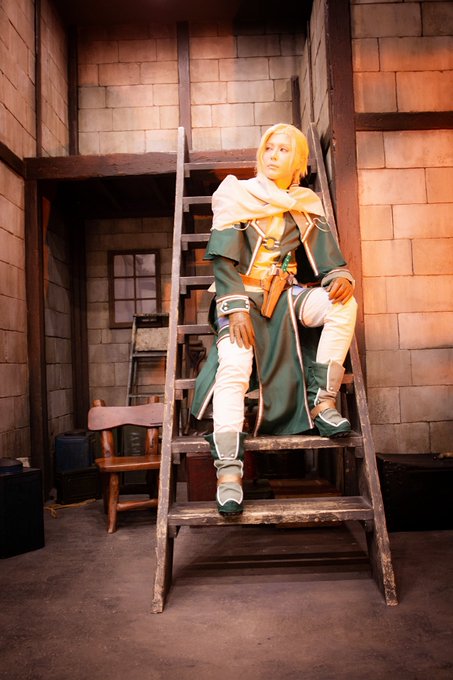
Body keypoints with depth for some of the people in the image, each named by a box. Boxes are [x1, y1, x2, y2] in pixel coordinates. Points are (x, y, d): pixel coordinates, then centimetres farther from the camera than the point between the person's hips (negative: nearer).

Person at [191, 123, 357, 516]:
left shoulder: (306, 207, 14)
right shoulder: (236, 197, 4)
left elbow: (326, 254, 7)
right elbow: (223, 259, -5)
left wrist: (341, 276, -17)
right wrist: (236, 308, -18)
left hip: (286, 295, 4)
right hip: (242, 295, -3)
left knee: (342, 304, -25)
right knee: (233, 369, -28)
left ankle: (322, 403, -16)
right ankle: (228, 473, -30)